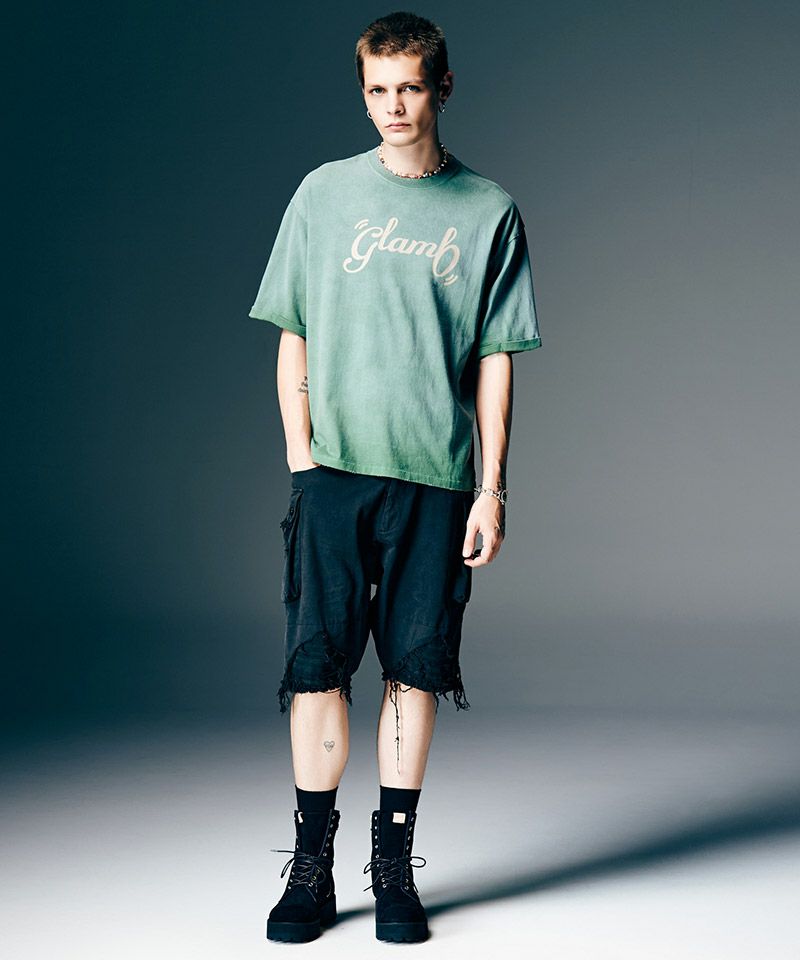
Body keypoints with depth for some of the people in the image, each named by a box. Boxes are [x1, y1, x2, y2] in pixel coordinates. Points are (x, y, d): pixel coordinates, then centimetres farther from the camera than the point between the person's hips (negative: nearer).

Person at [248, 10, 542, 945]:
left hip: (435, 478, 0)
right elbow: (293, 336, 9)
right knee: (318, 663, -2)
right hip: (334, 469, 0)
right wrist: (301, 456, 0)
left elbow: (494, 359, 6)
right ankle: (311, 868, 8)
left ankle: (394, 868, 13)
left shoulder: (489, 212, 7)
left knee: (416, 669, 2)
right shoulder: (324, 194, 8)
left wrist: (491, 487, 0)